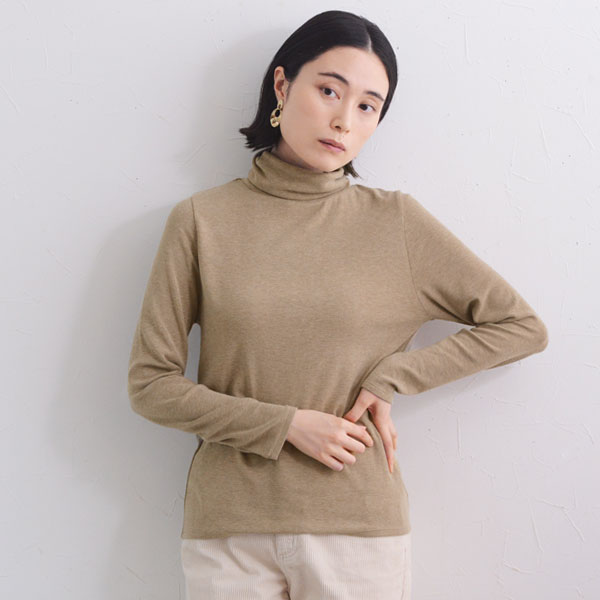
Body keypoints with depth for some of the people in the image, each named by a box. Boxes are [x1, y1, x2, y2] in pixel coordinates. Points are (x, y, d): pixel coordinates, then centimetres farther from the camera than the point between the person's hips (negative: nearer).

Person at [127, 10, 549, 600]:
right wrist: (285, 425, -12)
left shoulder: (396, 221, 0)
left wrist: (390, 379, -6)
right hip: (227, 531, 0)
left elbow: (523, 326, 3)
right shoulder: (202, 219, -1)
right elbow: (151, 384, -1)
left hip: (359, 528, 0)